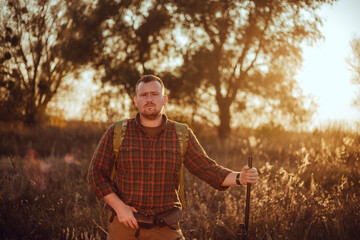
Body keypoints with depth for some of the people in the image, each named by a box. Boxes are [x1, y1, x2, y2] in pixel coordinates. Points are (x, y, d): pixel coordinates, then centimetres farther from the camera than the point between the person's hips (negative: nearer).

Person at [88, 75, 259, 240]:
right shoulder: (116, 132, -1)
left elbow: (209, 170, 2)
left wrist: (239, 178, -16)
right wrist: (119, 207, -10)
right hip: (125, 225, 0)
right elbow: (96, 174, 1)